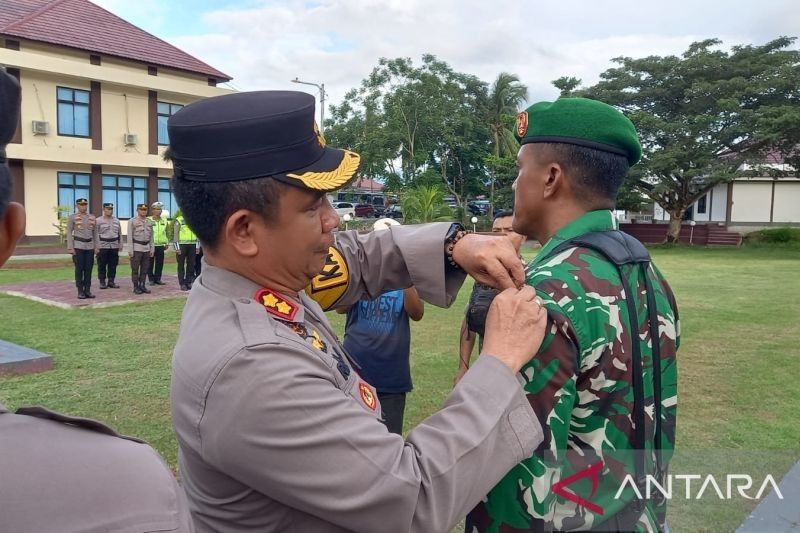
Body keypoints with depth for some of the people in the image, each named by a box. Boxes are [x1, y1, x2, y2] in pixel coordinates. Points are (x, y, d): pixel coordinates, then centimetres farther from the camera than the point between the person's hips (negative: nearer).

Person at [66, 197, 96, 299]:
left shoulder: (92, 217, 9)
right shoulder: (72, 217, -1)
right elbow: (69, 233, -3)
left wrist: (96, 246, 8)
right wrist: (70, 248, -10)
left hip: (90, 246, 3)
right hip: (78, 246, -3)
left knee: (88, 269, 4)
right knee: (79, 269, -1)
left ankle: (87, 290, 10)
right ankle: (80, 291, 4)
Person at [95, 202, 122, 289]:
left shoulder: (116, 220, 11)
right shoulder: (98, 220, -2)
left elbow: (120, 233, 15)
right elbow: (96, 234, -5)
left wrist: (120, 244, 8)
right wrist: (96, 247, -10)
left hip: (114, 246, 4)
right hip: (103, 246, -4)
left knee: (113, 265, 6)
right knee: (102, 265, 1)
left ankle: (111, 281, 14)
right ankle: (102, 282, 8)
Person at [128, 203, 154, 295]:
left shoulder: (149, 222, 11)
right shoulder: (132, 221, -3)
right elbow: (129, 236, -6)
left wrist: (152, 249, 10)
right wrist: (130, 250, -11)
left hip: (147, 248, 5)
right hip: (136, 248, -5)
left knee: (145, 269, 7)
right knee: (135, 269, 0)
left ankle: (142, 285, 15)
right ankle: (136, 287, 5)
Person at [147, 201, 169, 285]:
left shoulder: (164, 220, 10)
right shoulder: (148, 220, -4)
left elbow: (167, 232, 17)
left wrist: (166, 243, 14)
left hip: (161, 245, 4)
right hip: (151, 245, -4)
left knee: (160, 263, 6)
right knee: (150, 263, 3)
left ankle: (157, 278, 15)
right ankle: (151, 279, 11)